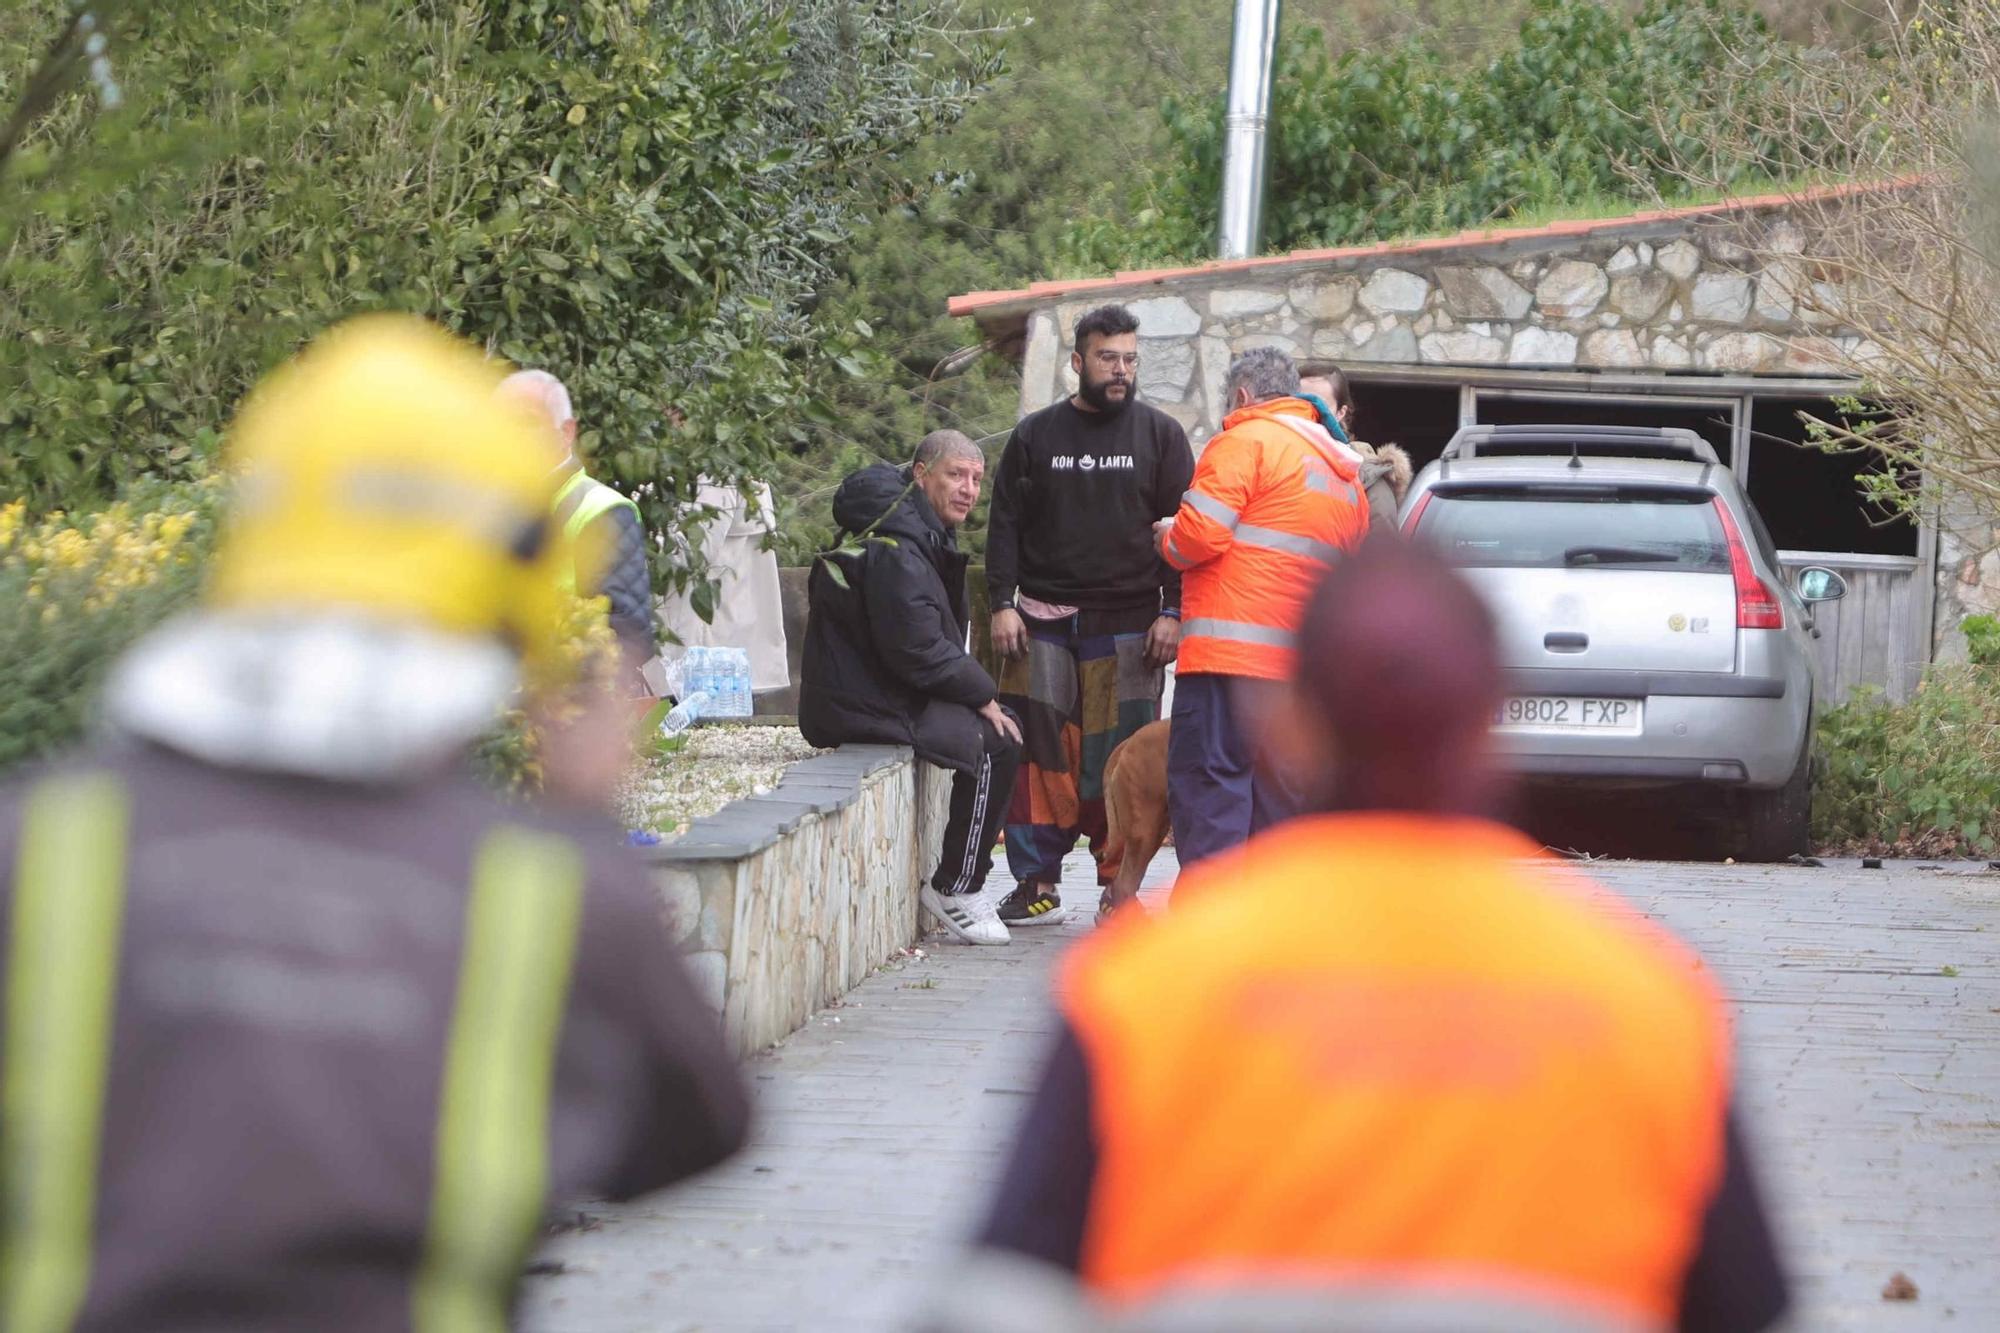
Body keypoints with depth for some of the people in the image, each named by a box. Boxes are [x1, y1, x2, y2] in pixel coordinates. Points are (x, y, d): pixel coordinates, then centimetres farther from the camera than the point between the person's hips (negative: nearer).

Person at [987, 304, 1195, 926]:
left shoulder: (1160, 434, 8)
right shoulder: (1034, 436, 11)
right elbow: (1005, 525, 10)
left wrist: (1172, 613, -4)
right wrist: (1002, 604, -1)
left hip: (1129, 625, -1)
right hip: (1043, 621, 1)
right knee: (1040, 754, -4)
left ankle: (1119, 887, 3)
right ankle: (1038, 883, 1)